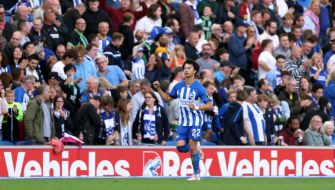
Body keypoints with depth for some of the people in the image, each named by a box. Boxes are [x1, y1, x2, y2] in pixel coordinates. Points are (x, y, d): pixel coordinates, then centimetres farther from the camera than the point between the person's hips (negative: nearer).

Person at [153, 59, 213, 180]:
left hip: (195, 121, -5)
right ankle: (196, 147, 25)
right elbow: (168, 98, 17)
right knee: (180, 147, -7)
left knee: (192, 148, -9)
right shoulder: (179, 86, 5)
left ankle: (196, 174, 3)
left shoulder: (199, 88, -12)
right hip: (183, 121, 5)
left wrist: (196, 107, -28)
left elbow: (210, 105, -13)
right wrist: (159, 89, 4)